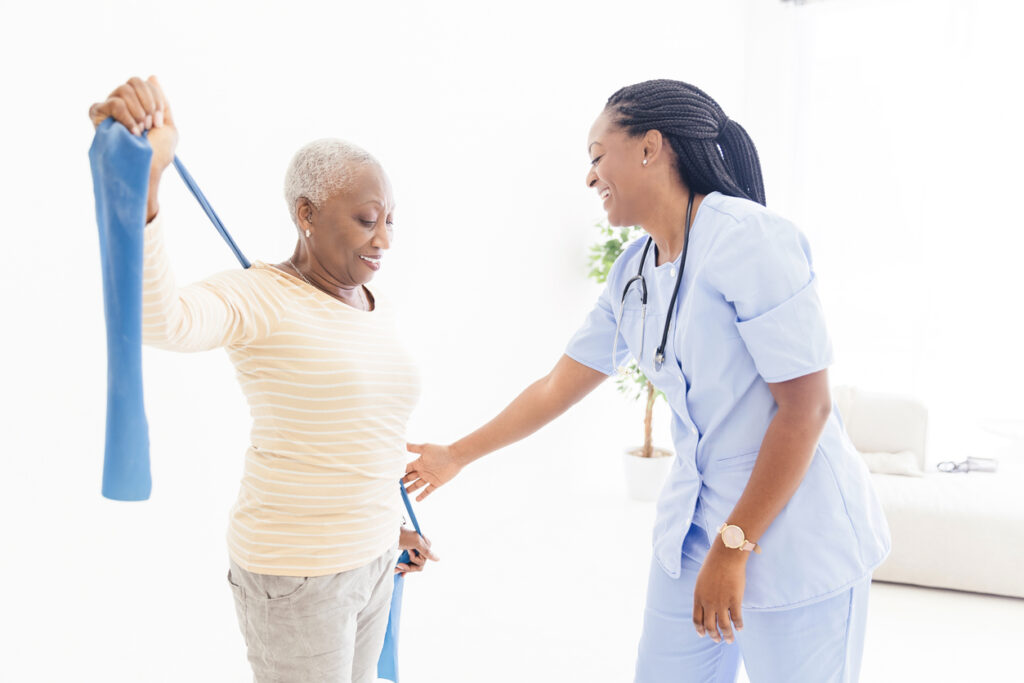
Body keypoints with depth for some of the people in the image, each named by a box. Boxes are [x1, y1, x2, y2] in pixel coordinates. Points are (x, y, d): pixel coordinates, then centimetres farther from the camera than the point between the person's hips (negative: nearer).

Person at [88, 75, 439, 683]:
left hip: (366, 555, 8)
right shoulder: (259, 300, -18)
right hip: (293, 572, -8)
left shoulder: (378, 311, 5)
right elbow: (157, 317, -40)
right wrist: (142, 177, -53)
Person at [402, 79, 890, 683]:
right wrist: (456, 457, 20)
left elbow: (806, 408, -19)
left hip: (796, 535, -7)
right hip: (695, 521, 7)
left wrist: (733, 547, -16)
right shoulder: (633, 271, 6)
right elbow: (559, 385, 13)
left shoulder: (749, 239, -18)